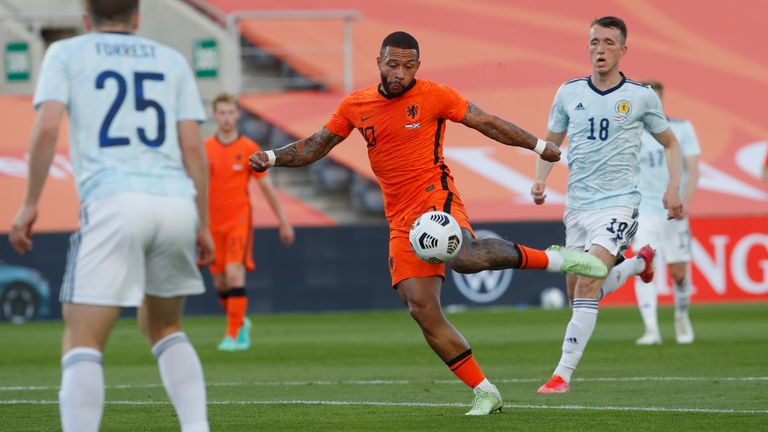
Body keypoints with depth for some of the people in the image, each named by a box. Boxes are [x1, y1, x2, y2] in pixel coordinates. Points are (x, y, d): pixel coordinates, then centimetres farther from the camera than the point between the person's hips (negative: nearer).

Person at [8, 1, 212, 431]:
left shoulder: (66, 53, 14)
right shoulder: (172, 60, 21)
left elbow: (47, 128, -1)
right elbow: (193, 147, 13)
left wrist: (30, 204, 4)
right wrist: (203, 225, 16)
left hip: (113, 202, -4)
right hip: (177, 203, 4)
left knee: (82, 342, -3)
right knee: (165, 328, 23)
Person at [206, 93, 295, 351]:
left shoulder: (249, 149, -1)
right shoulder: (205, 149, 3)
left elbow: (266, 187, 4)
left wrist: (283, 222, 5)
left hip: (239, 219, -3)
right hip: (213, 222, 3)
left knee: (235, 273, -18)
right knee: (220, 281, 7)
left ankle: (235, 335, -15)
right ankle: (240, 323, 33)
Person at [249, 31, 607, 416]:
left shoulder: (434, 96, -3)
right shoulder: (355, 106, 8)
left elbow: (487, 123, 5)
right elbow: (316, 146, 16)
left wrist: (538, 145, 6)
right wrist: (272, 157, 1)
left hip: (436, 199, -5)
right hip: (401, 221, 5)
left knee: (465, 258, -37)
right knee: (422, 311, -6)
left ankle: (554, 259, -14)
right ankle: (484, 393, 3)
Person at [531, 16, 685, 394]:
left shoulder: (641, 96, -2)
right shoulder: (569, 92, 5)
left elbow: (670, 143, 12)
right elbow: (551, 142, 16)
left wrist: (673, 188, -1)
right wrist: (540, 179, -2)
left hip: (618, 203, -5)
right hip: (577, 206, 5)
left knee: (588, 284, -22)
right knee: (578, 295, 12)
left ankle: (563, 374, -20)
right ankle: (638, 263, 41)